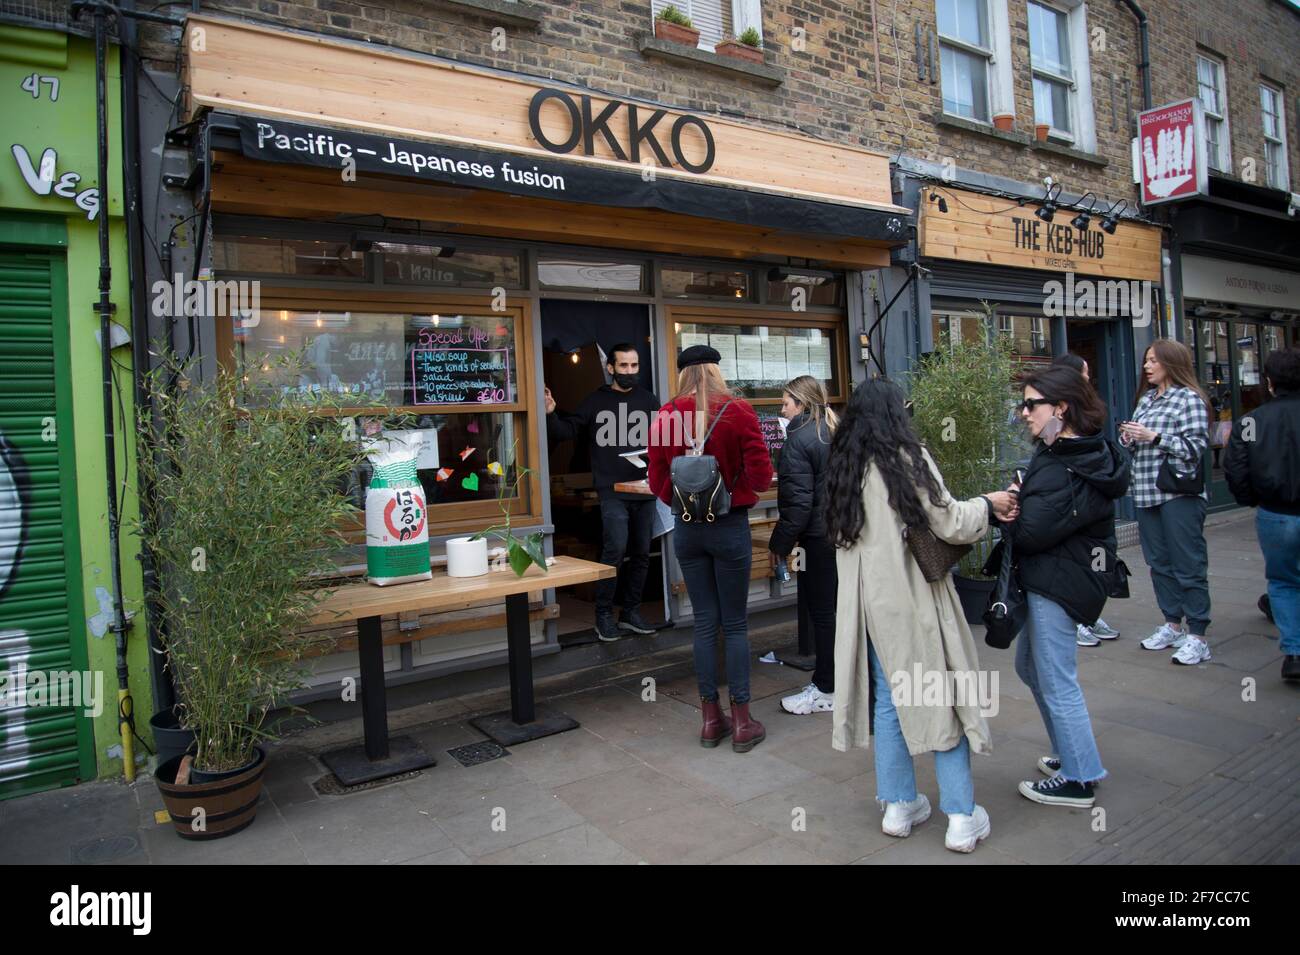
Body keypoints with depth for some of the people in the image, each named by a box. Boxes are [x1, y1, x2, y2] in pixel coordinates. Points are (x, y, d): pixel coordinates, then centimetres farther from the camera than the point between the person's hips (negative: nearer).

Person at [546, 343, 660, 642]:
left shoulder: (649, 400, 10)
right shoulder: (596, 401, 2)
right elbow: (567, 432, 0)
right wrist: (551, 414, -18)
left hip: (645, 491, 4)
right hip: (613, 492, -4)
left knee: (641, 553, 9)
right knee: (615, 551, -14)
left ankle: (631, 612, 23)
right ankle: (604, 615, 1)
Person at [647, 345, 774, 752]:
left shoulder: (665, 416, -3)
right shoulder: (739, 411, -9)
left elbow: (659, 484, 2)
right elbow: (761, 476, -10)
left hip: (686, 529, 3)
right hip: (730, 526, -2)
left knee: (705, 622, 12)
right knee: (735, 624, 7)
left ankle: (711, 718, 20)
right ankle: (741, 721, 14)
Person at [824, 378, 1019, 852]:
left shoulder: (842, 467, 6)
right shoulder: (909, 458, -11)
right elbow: (950, 524, -10)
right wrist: (987, 504, 9)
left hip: (867, 601, 5)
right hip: (914, 599, -5)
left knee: (887, 700, 14)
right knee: (943, 695, 6)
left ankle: (899, 806, 23)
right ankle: (961, 817, 14)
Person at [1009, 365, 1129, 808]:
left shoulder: (1066, 469, -25)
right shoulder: (1082, 450, 7)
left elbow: (1031, 531, -26)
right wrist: (1021, 500, -8)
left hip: (1057, 584, -11)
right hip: (1051, 578, 11)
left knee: (1057, 683, 3)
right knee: (1030, 665, 23)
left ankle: (1078, 779, 19)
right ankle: (1072, 754, 37)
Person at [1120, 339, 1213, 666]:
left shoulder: (1190, 399, -5)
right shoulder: (1146, 398, 15)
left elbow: (1195, 449, -11)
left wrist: (1154, 436, -16)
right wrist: (1130, 437, 3)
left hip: (1179, 494, -7)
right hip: (1146, 493, 7)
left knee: (1188, 565, -4)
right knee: (1159, 563, 12)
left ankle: (1196, 637, 2)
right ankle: (1173, 625, 24)